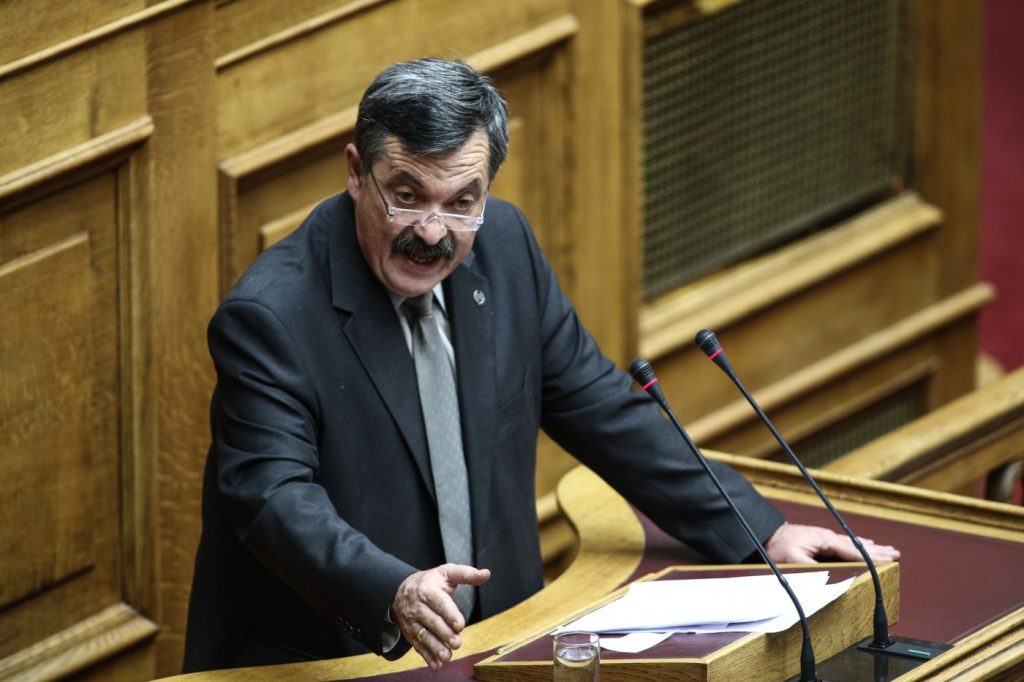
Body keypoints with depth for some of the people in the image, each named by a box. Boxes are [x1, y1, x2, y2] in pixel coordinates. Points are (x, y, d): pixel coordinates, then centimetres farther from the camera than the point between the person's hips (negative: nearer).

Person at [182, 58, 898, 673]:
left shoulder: (503, 246, 4)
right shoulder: (269, 317, -15)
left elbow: (599, 407, 12)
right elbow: (276, 497, -24)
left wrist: (762, 532, 8)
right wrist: (395, 595, -41)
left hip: (489, 642, 6)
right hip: (317, 664, -5)